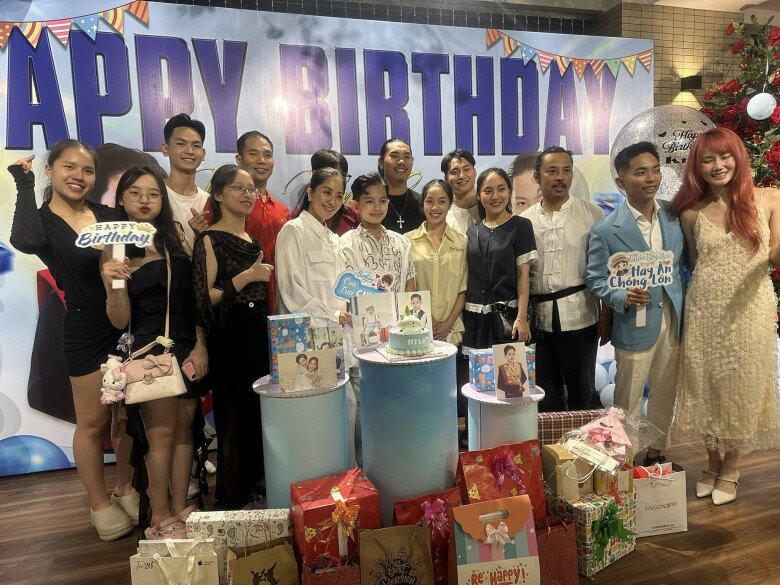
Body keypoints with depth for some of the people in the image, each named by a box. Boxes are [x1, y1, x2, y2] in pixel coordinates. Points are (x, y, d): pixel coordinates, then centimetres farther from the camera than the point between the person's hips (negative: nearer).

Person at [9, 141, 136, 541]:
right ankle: (100, 504, 29)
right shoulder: (42, 222, -5)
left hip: (131, 327, 4)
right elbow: (23, 241, -30)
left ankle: (126, 489, 36)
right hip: (88, 333, -4)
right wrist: (25, 185, -19)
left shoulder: (108, 215, 7)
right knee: (93, 423, 9)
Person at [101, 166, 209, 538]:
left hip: (188, 347, 4)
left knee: (183, 430, 9)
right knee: (162, 434, 1)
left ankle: (180, 511, 23)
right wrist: (112, 284, -23)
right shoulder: (115, 248, -1)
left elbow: (196, 295, 5)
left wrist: (200, 346, -4)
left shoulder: (176, 237, 6)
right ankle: (160, 520, 17)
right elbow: (120, 321, -5)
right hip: (149, 349, -3)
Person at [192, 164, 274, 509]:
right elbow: (204, 299, -16)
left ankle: (255, 488, 29)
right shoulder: (210, 240, -8)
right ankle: (231, 502, 18)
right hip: (230, 341, -7)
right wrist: (247, 276, -19)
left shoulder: (254, 240, 14)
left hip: (260, 338, 7)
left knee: (261, 415, 12)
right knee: (235, 420, 2)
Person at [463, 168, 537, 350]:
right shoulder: (472, 232, 11)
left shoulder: (520, 226, 1)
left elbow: (523, 274, -5)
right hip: (474, 317, 3)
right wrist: (458, 318, 7)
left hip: (507, 315, -3)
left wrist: (522, 317, -13)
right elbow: (466, 277, 12)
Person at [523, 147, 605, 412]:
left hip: (579, 315, -2)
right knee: (545, 393, 14)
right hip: (538, 318, 2)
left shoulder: (592, 215, 1)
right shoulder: (525, 220, 7)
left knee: (582, 392, 10)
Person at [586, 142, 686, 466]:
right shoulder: (606, 230, -12)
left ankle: (657, 454, 38)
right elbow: (595, 279, -7)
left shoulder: (675, 215, 2)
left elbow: (685, 262, 10)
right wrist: (622, 297, -24)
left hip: (674, 322, 5)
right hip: (635, 326, -5)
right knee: (628, 403, 8)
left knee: (665, 396, 19)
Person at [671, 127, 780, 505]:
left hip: (750, 310, -1)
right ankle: (713, 462, 32)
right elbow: (694, 265, 10)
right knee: (706, 386, 10)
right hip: (704, 311, 1)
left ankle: (731, 467, 30)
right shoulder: (692, 214, 2)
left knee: (742, 386, 10)